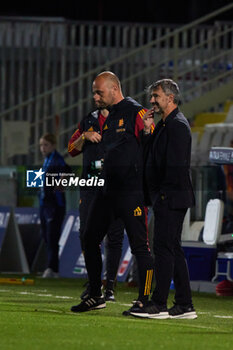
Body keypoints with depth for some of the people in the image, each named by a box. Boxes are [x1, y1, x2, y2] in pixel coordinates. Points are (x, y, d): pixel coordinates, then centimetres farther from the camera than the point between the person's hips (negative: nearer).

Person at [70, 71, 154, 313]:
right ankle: (95, 297, 19)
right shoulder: (108, 117, 17)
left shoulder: (136, 113, -9)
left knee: (139, 245, -6)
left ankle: (144, 300, -1)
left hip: (131, 191, -9)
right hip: (107, 189, 9)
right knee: (90, 239, 9)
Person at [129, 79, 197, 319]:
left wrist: (164, 193, -19)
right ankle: (184, 305, 13)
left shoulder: (177, 125, -13)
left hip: (170, 197, -10)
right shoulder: (165, 124, 18)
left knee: (164, 248, -10)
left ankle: (159, 304, -10)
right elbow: (151, 155, 16)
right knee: (173, 250, 10)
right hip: (165, 198, 10)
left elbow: (176, 164, -20)